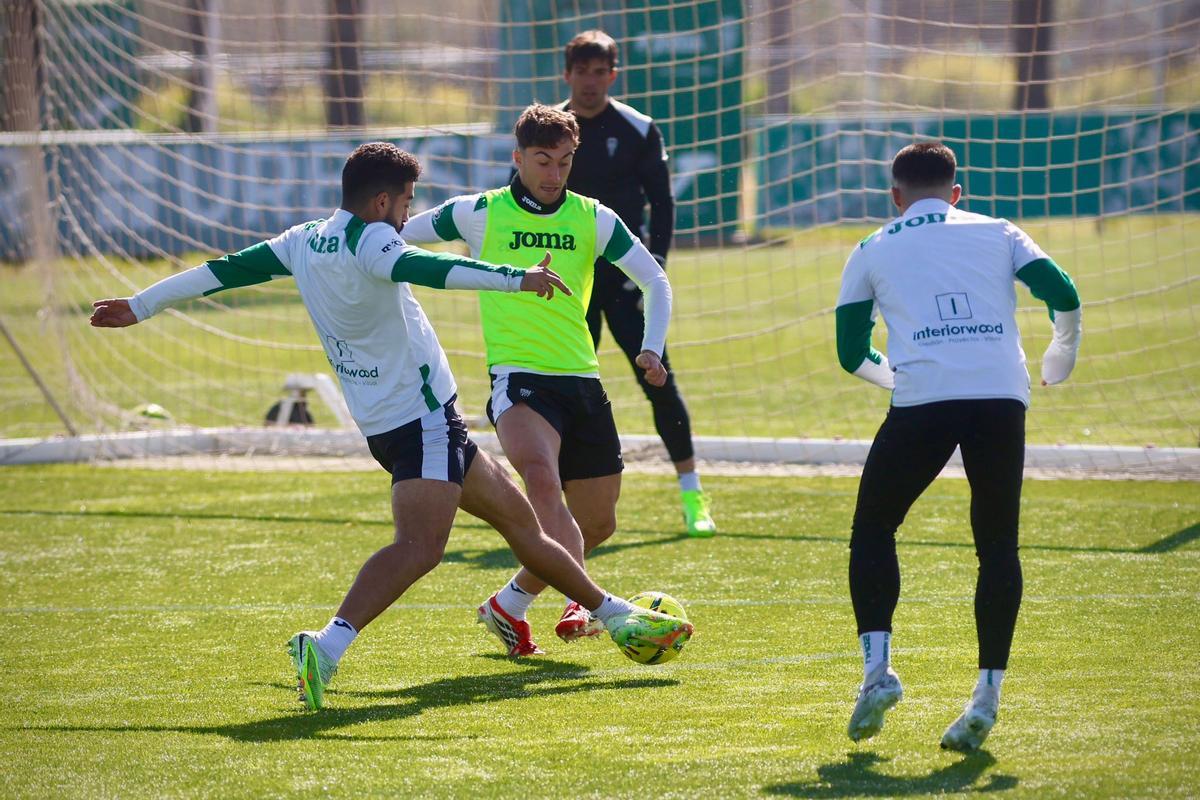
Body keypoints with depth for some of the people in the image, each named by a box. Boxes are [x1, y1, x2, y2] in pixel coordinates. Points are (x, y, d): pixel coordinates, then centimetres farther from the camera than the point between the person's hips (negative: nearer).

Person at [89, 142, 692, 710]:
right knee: (419, 546, -26)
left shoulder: (305, 242, 11)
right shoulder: (368, 240, -14)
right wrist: (515, 278, -41)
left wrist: (142, 305, 25)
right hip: (421, 416, -10)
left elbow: (229, 269, 16)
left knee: (517, 516, 19)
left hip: (383, 423, 10)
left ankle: (614, 614, 29)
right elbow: (424, 268, -33)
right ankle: (329, 646, -43)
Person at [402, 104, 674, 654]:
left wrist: (652, 349, -2)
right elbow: (395, 238, 13)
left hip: (581, 381, 5)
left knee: (598, 524, 8)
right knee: (543, 480, -33)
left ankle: (511, 603, 33)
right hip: (518, 378, -5)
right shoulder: (479, 214, 1)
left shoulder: (592, 219, 7)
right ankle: (590, 605, -40)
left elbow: (655, 281, 11)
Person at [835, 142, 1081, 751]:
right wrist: (1059, 360, 28)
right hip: (1002, 396, 1)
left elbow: (852, 355, 19)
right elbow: (1063, 296, 9)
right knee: (998, 545, 11)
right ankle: (988, 692, 0)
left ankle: (877, 666, 1)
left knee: (872, 531, 16)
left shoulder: (872, 252, 20)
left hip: (922, 400, -1)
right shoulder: (997, 233, 21)